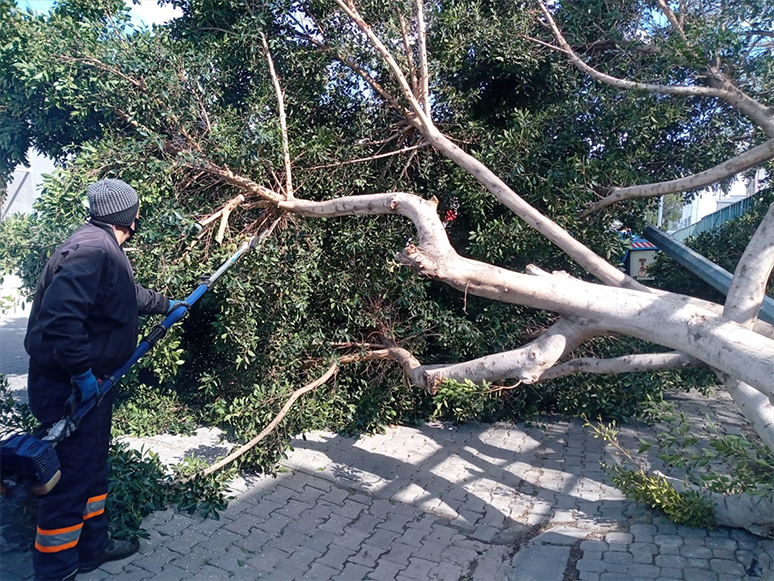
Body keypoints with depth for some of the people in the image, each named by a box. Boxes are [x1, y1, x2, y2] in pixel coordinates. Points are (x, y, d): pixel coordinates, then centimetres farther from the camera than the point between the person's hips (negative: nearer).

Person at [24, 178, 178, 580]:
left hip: (91, 381, 11)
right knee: (72, 478, 0)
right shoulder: (92, 250, -23)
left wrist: (167, 305, 41)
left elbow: (131, 295, 29)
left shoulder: (105, 249, 11)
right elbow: (59, 317, -33)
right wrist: (81, 373, -28)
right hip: (68, 387, -11)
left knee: (93, 466, 22)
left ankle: (93, 546, 40)